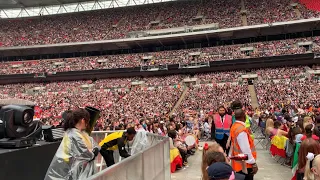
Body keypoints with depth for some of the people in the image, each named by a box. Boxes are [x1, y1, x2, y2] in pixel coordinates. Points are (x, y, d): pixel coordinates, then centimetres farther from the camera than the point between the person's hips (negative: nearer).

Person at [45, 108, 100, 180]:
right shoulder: (73, 135, -22)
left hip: (85, 169, 8)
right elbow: (87, 154, -22)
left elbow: (96, 147, 5)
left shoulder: (82, 133, 6)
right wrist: (93, 152, -3)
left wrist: (91, 152, -14)